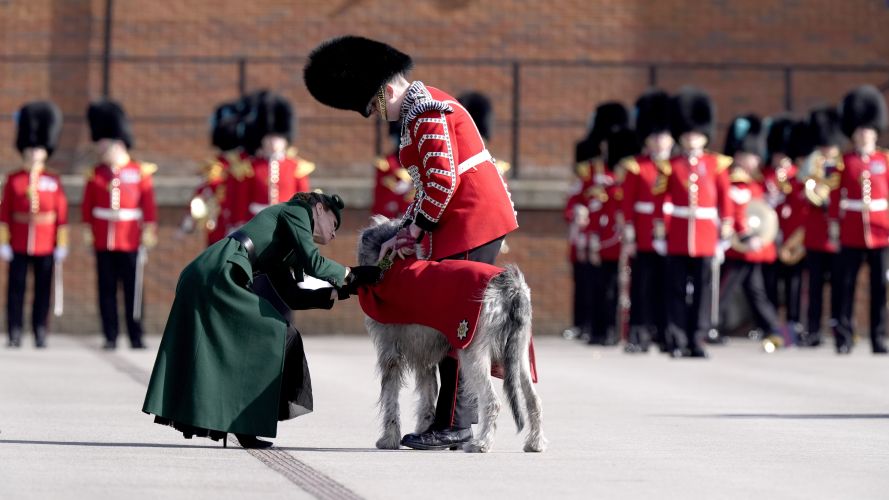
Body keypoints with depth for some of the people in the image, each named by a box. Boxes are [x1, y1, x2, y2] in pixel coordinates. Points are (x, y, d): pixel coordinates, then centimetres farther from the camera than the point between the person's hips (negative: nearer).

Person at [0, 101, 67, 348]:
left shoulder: (53, 181, 4)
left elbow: (62, 214, 4)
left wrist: (61, 245, 0)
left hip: (45, 245, 0)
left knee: (43, 290, 4)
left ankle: (40, 334, 10)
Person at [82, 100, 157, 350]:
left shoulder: (140, 172, 0)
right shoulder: (96, 174, 6)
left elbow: (149, 203, 1)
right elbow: (87, 205, 9)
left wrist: (149, 230, -3)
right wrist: (88, 228, 5)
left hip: (130, 241, -2)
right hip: (103, 242, 2)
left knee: (132, 289, 0)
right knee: (107, 289, 5)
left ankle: (136, 336, 5)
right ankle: (110, 336, 10)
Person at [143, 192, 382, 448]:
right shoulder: (297, 211, 8)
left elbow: (290, 295, 25)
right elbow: (313, 263, -5)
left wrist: (337, 292, 22)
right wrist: (351, 274, 7)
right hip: (220, 275, -9)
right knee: (276, 336, -3)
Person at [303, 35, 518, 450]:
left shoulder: (426, 112, -14)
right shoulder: (419, 110, 18)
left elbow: (443, 180, -20)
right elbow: (430, 181, 21)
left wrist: (415, 229, -11)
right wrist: (407, 231, 11)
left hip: (470, 221, -10)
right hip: (478, 218, 10)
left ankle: (453, 425, -9)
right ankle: (467, 415, 14)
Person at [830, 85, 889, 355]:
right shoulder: (844, 162, 4)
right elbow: (836, 195, 3)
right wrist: (834, 224, -2)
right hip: (851, 233, -1)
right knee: (846, 285, 1)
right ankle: (843, 337, 6)